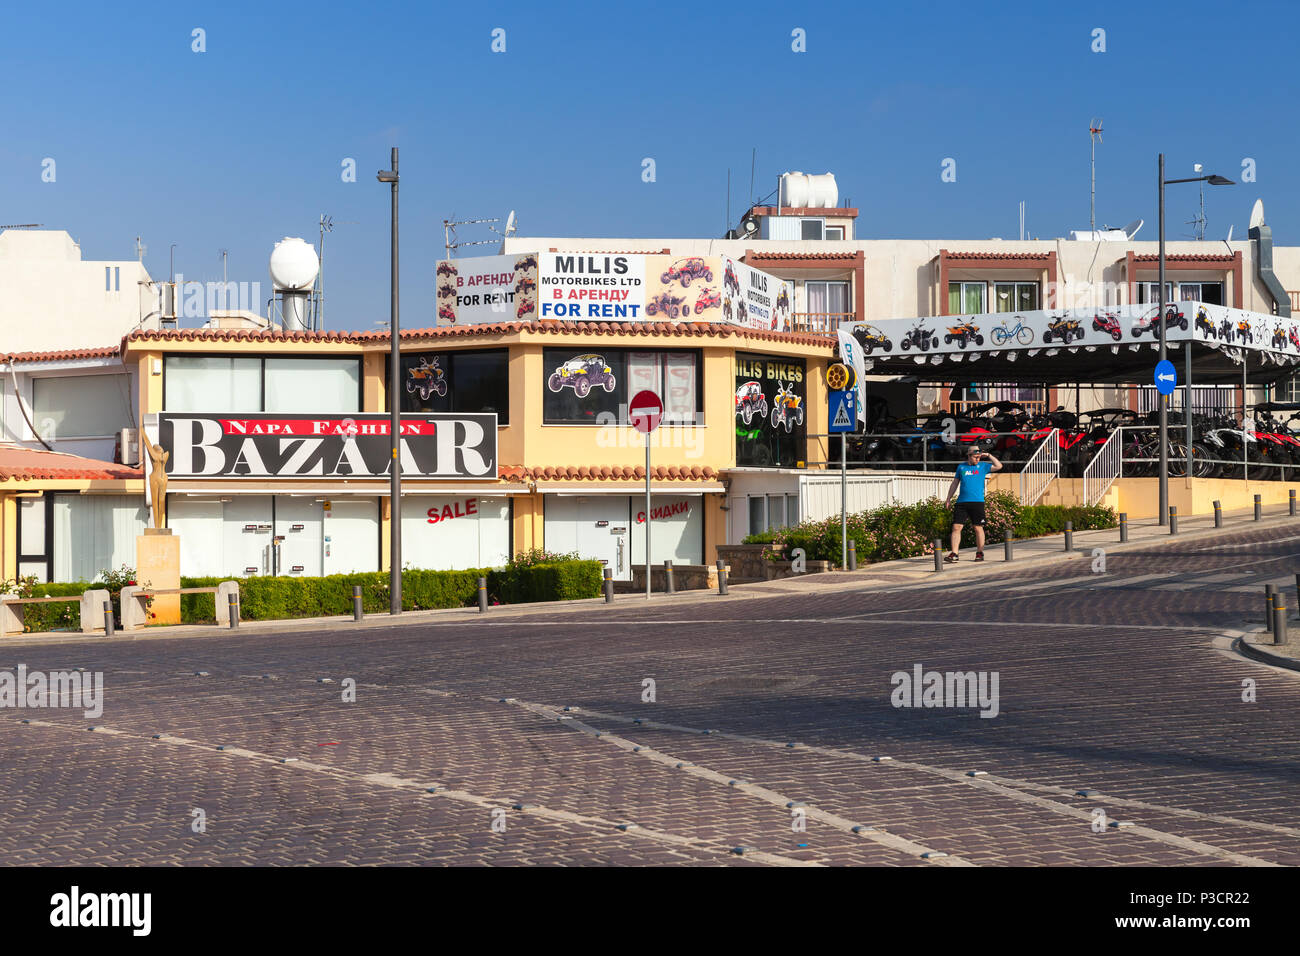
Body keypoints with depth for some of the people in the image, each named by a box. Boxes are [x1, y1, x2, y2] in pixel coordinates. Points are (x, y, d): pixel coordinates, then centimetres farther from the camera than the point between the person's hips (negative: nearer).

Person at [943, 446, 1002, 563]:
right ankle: (954, 554, -4)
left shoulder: (983, 466, 7)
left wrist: (988, 456, -3)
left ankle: (980, 553, 14)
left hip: (977, 502, -2)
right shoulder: (961, 467, 13)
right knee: (956, 527, -5)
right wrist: (948, 499, 16)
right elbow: (955, 483, 19)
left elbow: (999, 466, -2)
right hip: (962, 502, 2)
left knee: (978, 528, 2)